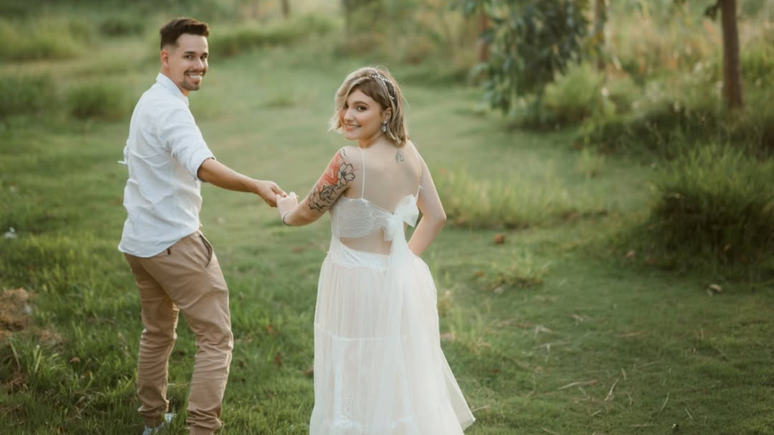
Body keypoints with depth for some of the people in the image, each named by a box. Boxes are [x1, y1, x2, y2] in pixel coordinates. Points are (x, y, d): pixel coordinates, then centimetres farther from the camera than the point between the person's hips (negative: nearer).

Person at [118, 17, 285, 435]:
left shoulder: (148, 101, 13)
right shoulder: (171, 109, -19)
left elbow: (132, 158, 27)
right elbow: (204, 165, -38)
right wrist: (256, 186, -51)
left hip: (139, 240, 10)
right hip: (174, 241, -10)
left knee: (157, 333, 22)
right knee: (216, 338, -6)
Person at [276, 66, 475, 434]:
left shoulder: (350, 161, -23)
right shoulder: (408, 153, -1)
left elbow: (307, 213, -8)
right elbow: (435, 216, 9)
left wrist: (287, 211, 14)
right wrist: (409, 256, 16)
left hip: (360, 286, -7)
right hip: (403, 279, 7)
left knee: (359, 386, 9)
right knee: (407, 382, 20)